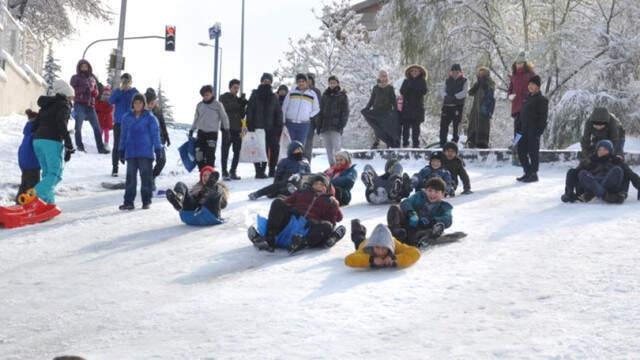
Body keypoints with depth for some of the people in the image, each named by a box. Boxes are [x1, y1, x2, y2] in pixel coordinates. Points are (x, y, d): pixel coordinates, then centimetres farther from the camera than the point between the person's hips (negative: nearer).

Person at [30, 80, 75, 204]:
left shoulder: (47, 104, 23)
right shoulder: (64, 105, 0)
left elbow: (35, 124, 20)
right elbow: (62, 126, -12)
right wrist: (69, 147, -13)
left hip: (37, 140, 8)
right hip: (52, 141, -8)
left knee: (47, 173, 12)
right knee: (55, 173, -10)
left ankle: (48, 202, 3)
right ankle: (36, 194, -29)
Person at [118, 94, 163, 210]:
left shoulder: (150, 118, 1)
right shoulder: (127, 118, 10)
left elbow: (155, 134, 1)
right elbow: (123, 135, 15)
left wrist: (158, 149, -4)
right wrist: (121, 151, 13)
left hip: (146, 153, -3)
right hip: (131, 153, 3)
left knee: (146, 176, 0)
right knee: (130, 177, 2)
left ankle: (146, 201, 8)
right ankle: (128, 202, 4)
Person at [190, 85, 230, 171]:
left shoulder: (217, 105, -2)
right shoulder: (199, 105, 10)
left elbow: (224, 118, 4)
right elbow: (196, 119, 19)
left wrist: (227, 130, 1)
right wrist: (192, 130, 15)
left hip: (212, 133, -4)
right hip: (201, 132, 4)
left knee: (210, 155, -8)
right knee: (199, 155, -3)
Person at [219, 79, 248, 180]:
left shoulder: (238, 99, 20)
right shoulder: (224, 98, 4)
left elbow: (242, 115, 15)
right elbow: (226, 107, -15)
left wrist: (244, 105, -2)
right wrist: (239, 102, -18)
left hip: (237, 129, 6)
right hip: (227, 128, -6)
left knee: (237, 151, 6)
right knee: (225, 151, -4)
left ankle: (233, 172, 14)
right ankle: (225, 173, -3)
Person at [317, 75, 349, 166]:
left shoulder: (342, 96, 5)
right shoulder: (325, 96, 17)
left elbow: (345, 112, -1)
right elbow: (321, 112, 18)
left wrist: (341, 125, -13)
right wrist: (318, 126, 9)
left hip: (336, 127, -5)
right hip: (325, 127, 5)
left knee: (336, 148, -15)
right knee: (329, 149, 4)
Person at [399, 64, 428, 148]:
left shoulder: (422, 81, 8)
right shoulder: (406, 81, 12)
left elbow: (424, 91, -7)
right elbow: (402, 91, 0)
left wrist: (413, 88, -17)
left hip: (417, 107, -1)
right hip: (407, 107, 1)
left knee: (416, 126, -2)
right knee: (406, 126, -3)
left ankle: (415, 143, 0)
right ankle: (405, 143, -1)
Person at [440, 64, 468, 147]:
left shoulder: (464, 81, 3)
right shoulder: (448, 80, 14)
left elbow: (464, 93, -9)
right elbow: (443, 90, 8)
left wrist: (454, 97, -20)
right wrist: (446, 97, -13)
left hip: (458, 106, -3)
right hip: (447, 105, 3)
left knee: (456, 124, 0)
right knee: (444, 124, -2)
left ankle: (455, 140, 11)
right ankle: (442, 143, 2)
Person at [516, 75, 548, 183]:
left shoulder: (542, 100, -7)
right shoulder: (527, 98, 17)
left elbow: (543, 117, -12)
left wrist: (539, 131, -18)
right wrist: (519, 129, 16)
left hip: (534, 131, -8)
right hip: (525, 130, 8)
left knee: (533, 152, -3)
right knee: (521, 150, 10)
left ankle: (533, 174, 4)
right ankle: (528, 172, 20)